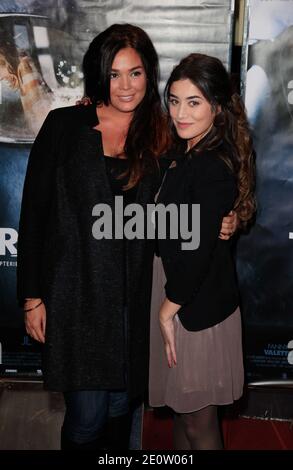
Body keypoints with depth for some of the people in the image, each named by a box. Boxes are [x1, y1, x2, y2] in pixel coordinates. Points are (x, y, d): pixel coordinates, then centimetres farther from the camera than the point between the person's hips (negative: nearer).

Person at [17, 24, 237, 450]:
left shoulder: (160, 138, 6)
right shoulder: (64, 126, -2)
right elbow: (34, 212, -2)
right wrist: (31, 295, -4)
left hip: (133, 298, 3)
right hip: (76, 294, -2)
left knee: (121, 403, 16)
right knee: (86, 415, 2)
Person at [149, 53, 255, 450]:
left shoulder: (215, 167, -23)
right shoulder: (185, 150, 5)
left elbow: (198, 249, -23)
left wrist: (169, 307, -12)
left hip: (197, 306, -9)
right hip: (175, 290, 9)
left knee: (198, 421, 10)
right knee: (181, 406, 23)